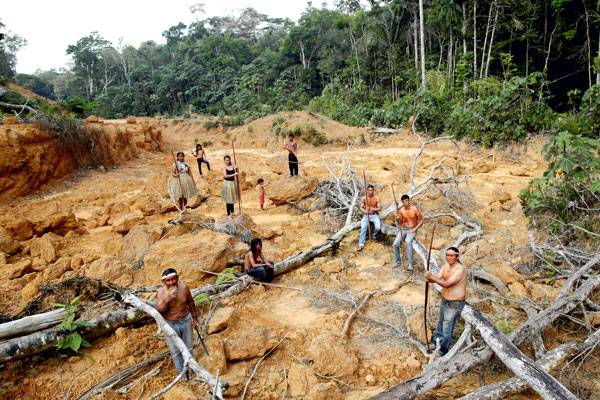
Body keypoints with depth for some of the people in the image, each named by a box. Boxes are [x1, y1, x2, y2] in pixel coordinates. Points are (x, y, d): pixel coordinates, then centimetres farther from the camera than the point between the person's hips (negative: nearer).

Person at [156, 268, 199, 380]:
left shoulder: (183, 287, -16)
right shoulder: (161, 292, -23)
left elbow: (190, 302, 0)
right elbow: (159, 311, -27)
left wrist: (194, 317, 7)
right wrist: (167, 300, -43)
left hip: (186, 321, 2)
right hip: (170, 325, -2)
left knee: (188, 347, 19)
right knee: (175, 350, 15)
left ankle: (190, 368, 44)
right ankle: (182, 370, 40)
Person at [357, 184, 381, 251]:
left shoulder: (377, 198, -8)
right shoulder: (364, 198, -3)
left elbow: (379, 208, -10)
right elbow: (361, 207, 3)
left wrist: (371, 209, -25)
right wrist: (365, 211, -19)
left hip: (374, 215, -1)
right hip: (366, 215, 1)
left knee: (378, 227, -26)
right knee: (363, 228, -21)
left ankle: (374, 235, 10)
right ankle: (361, 244, -22)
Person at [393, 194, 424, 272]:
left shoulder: (414, 209, -8)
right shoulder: (401, 210, 3)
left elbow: (421, 220, -2)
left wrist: (414, 229, -12)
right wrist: (398, 219, -11)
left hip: (412, 230, -4)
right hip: (403, 229, 4)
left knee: (408, 242, -36)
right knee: (395, 244, -19)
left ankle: (411, 264, -34)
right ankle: (398, 262, 1)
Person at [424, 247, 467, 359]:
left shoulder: (460, 270, -28)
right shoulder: (446, 266, -3)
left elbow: (447, 284, -36)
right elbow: (437, 278, -10)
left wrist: (432, 277, -47)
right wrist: (429, 279, -34)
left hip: (454, 304, -7)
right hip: (444, 300, 8)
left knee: (447, 327, 5)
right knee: (441, 321, 25)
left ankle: (443, 350, 25)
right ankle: (436, 341, 47)